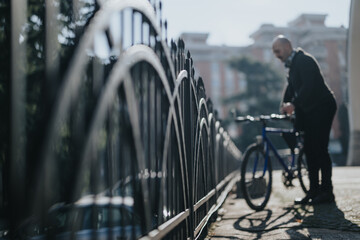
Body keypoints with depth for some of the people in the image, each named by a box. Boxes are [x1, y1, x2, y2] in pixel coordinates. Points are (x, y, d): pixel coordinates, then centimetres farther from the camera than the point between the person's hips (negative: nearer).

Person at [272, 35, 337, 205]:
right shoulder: (292, 64, 15)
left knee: (319, 149, -10)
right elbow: (291, 87, 14)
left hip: (322, 108, -10)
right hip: (310, 110, 10)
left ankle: (327, 192, -4)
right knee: (309, 149, 7)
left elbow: (308, 86, -27)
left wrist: (294, 104, -34)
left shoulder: (304, 60, -16)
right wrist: (285, 105, -2)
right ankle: (314, 191, 12)